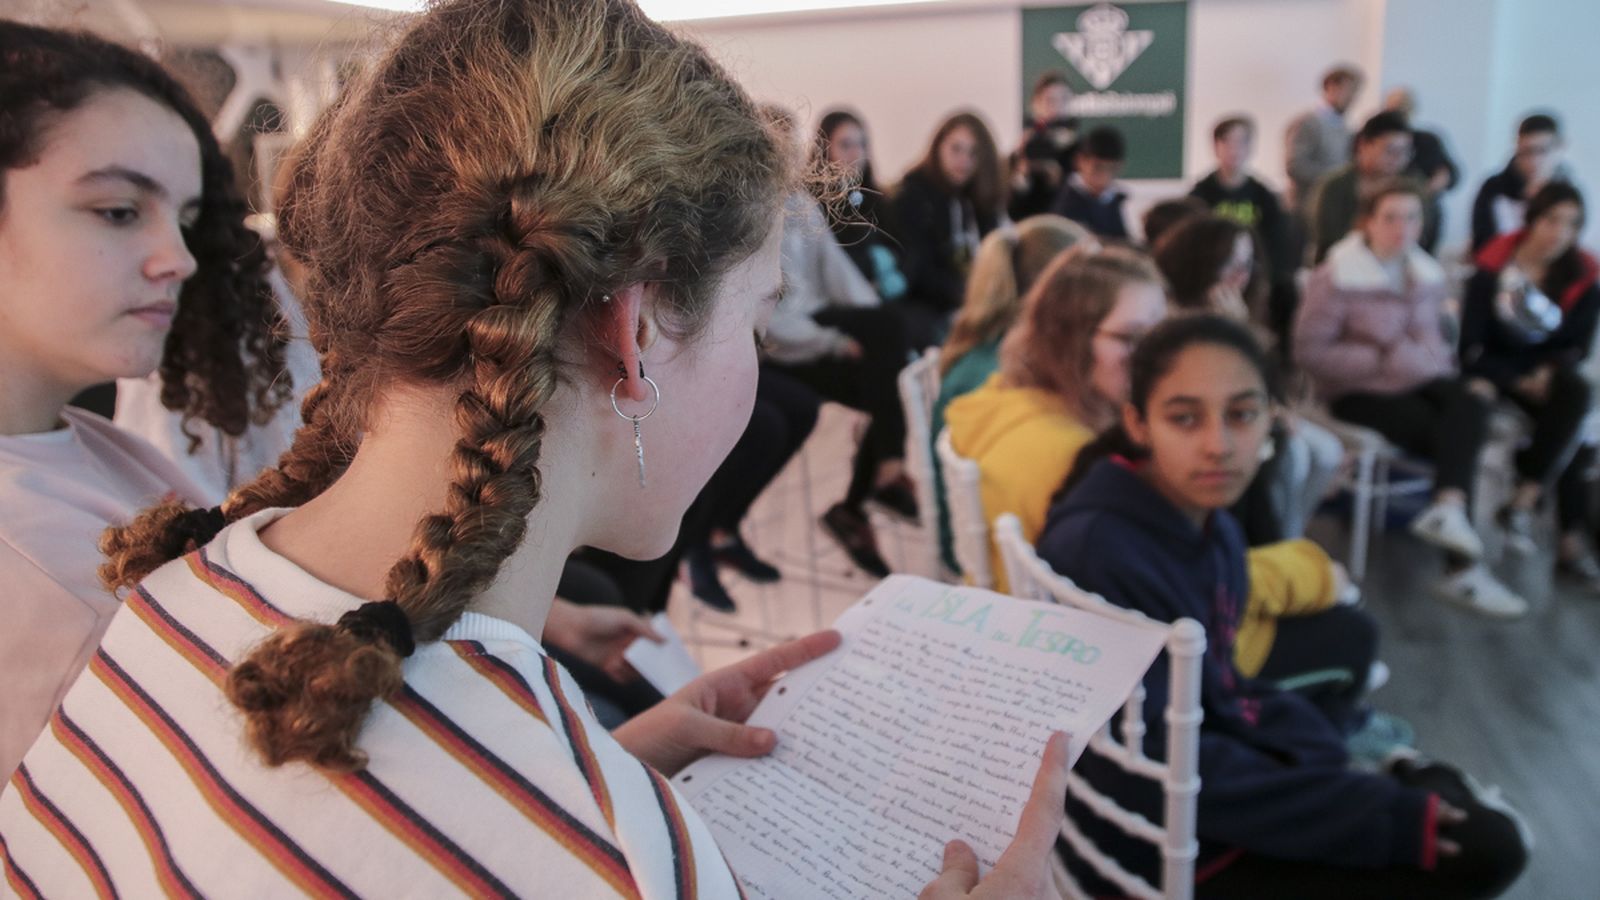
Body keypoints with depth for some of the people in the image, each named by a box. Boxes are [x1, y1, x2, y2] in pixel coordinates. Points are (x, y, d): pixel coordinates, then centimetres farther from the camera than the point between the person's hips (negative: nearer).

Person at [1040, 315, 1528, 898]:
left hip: (1217, 756, 9)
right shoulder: (1095, 553, -29)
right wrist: (1389, 815, -19)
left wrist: (1341, 761, -5)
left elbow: (1219, 688, 10)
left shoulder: (1210, 522, 0)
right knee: (1481, 847, -3)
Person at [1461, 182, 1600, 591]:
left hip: (1548, 375, 4)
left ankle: (1524, 503, -28)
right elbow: (1471, 348, -10)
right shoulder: (1492, 269, -7)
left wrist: (1551, 371, -19)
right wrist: (1521, 382, -20)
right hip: (1499, 374, -4)